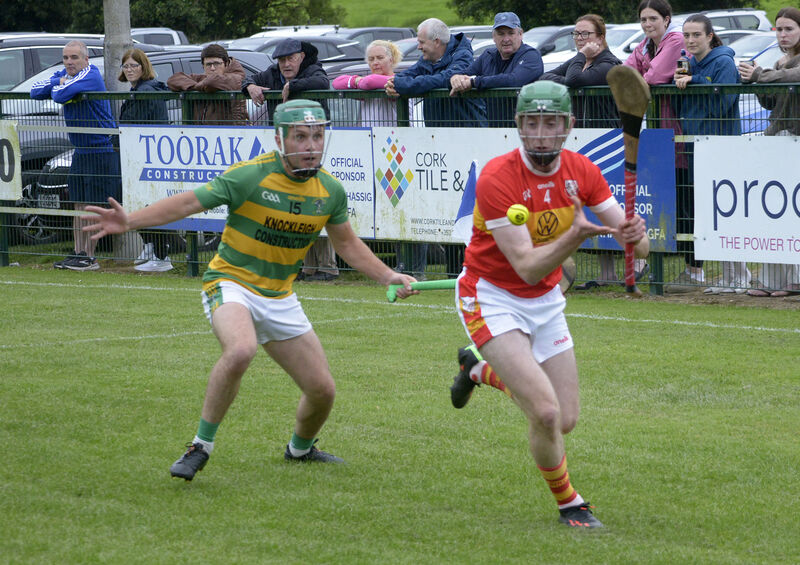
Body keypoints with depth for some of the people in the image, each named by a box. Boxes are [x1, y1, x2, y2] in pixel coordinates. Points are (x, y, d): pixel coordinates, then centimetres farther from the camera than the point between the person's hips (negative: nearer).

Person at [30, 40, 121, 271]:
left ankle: (89, 257, -3)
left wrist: (59, 87, -5)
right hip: (80, 151, 9)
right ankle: (78, 253, 16)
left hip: (101, 151, -9)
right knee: (79, 204, 11)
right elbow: (35, 91, 4)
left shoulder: (90, 76, -17)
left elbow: (61, 96, -28)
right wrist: (59, 83, -10)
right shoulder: (64, 75, 10)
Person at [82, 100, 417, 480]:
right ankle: (201, 447, -23)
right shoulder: (249, 177, -18)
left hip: (280, 298, 6)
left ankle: (300, 448, 39)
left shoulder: (330, 190, -1)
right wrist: (130, 221, -26)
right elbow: (186, 203, -15)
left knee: (322, 389, 5)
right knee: (240, 350, -38)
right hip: (231, 283, -5)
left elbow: (346, 242, 16)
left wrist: (387, 277, 8)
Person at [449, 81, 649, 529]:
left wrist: (635, 235, -37)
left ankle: (481, 369, 37)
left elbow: (638, 247, -12)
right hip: (492, 298, -6)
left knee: (567, 421, 10)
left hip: (546, 301, 6)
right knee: (546, 413, -20)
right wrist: (575, 236, -45)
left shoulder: (581, 172, -9)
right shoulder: (497, 179, -25)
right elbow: (527, 268, -29)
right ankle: (569, 503, 8)